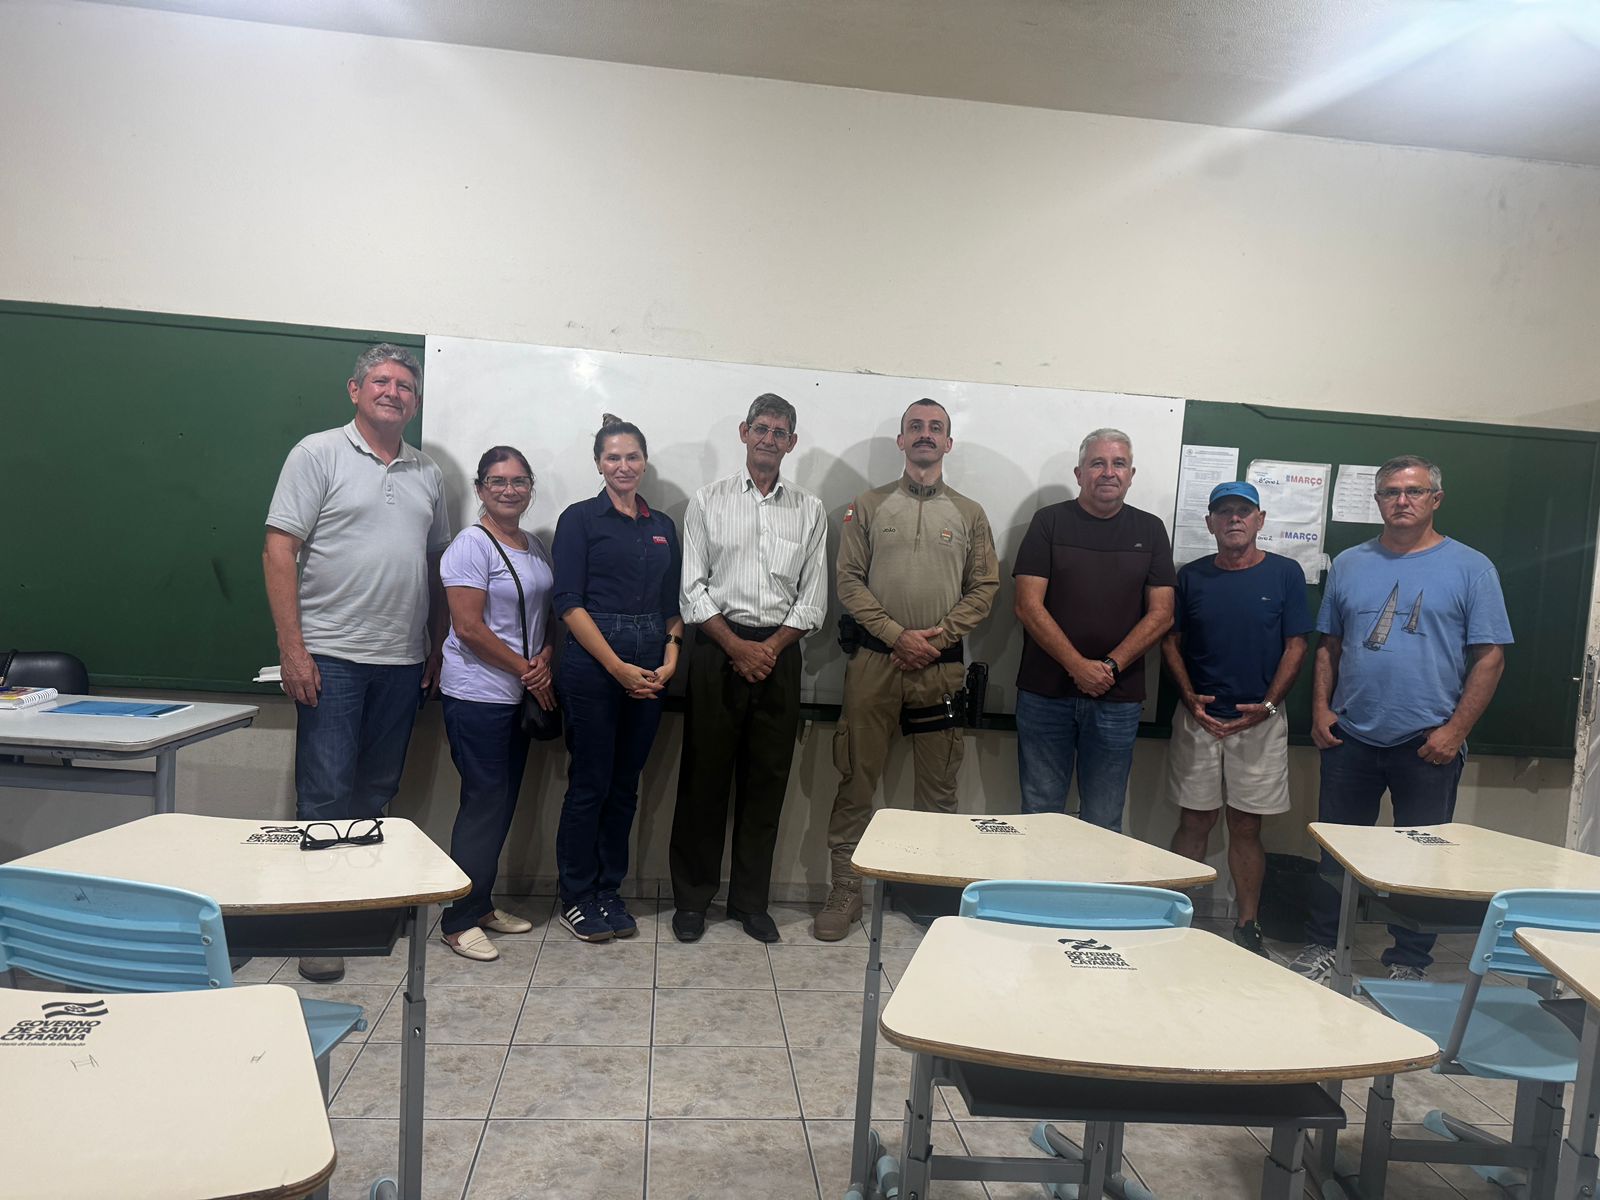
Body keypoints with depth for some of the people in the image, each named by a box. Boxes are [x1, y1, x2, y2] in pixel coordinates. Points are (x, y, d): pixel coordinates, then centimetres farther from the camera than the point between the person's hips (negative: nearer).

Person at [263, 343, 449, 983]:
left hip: (403, 663, 5)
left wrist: (436, 648, 12)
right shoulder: (319, 453, -2)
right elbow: (279, 550, -7)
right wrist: (292, 648, -13)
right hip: (331, 657, -5)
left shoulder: (427, 472, 13)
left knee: (377, 791, 13)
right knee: (326, 793, -2)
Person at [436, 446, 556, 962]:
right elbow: (469, 627, -17)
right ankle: (459, 919, 8)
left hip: (521, 696, 8)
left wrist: (546, 660, -5)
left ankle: (482, 904, 26)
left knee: (504, 802, 13)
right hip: (478, 696, -8)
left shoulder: (536, 548, 13)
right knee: (485, 803, -4)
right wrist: (527, 671, -12)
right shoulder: (471, 546, -11)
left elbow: (549, 614, 16)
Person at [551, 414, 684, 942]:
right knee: (590, 784, 0)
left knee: (625, 784, 10)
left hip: (649, 668, 5)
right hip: (592, 660, -5)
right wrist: (618, 667, -13)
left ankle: (608, 893, 23)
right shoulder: (580, 518, -1)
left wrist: (670, 656, -2)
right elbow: (570, 602, -8)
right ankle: (576, 898, 15)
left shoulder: (663, 525, 14)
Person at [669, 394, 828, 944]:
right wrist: (737, 646, -10)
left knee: (766, 780, 7)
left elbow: (813, 598, 6)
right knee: (704, 775, 4)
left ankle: (750, 899, 20)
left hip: (779, 652, 2)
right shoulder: (709, 500, 4)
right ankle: (692, 897, 18)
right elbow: (692, 588, -1)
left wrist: (772, 646, -8)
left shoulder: (810, 510, 9)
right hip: (717, 649, -2)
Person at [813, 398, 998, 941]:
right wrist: (897, 635, -11)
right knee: (856, 780, 3)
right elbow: (849, 580, 0)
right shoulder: (869, 506, 7)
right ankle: (845, 891, 14)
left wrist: (937, 637, -8)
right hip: (875, 659, -1)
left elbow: (985, 587, 5)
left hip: (941, 665, 1)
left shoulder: (969, 514, 10)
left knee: (939, 788, 8)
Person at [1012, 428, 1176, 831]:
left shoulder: (1150, 530, 8)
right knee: (1039, 814, 7)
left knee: (1104, 823, 9)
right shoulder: (1050, 521, 2)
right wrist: (1079, 666, -15)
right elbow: (1028, 606, -6)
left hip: (1117, 698, 1)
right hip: (1045, 692, -1)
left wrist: (1110, 666, -11)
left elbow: (1160, 613, 2)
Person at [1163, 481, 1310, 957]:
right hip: (1199, 717, 1)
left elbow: (1296, 647, 0)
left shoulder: (1285, 573, 0)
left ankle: (1248, 927, 17)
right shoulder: (1191, 576, 4)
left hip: (1259, 720, -1)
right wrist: (1190, 699, -8)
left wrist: (1268, 705, -11)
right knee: (1194, 823, 5)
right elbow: (1171, 642, 6)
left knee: (1246, 827, 6)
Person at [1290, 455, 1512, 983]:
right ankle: (1321, 945, 25)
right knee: (1335, 850, 11)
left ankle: (1408, 963, 23)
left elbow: (1490, 656, -3)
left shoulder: (1470, 568, 0)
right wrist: (1321, 709, 1)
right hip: (1350, 739, 3)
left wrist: (1455, 730, -10)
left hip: (1428, 745, -2)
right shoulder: (1349, 564, 9)